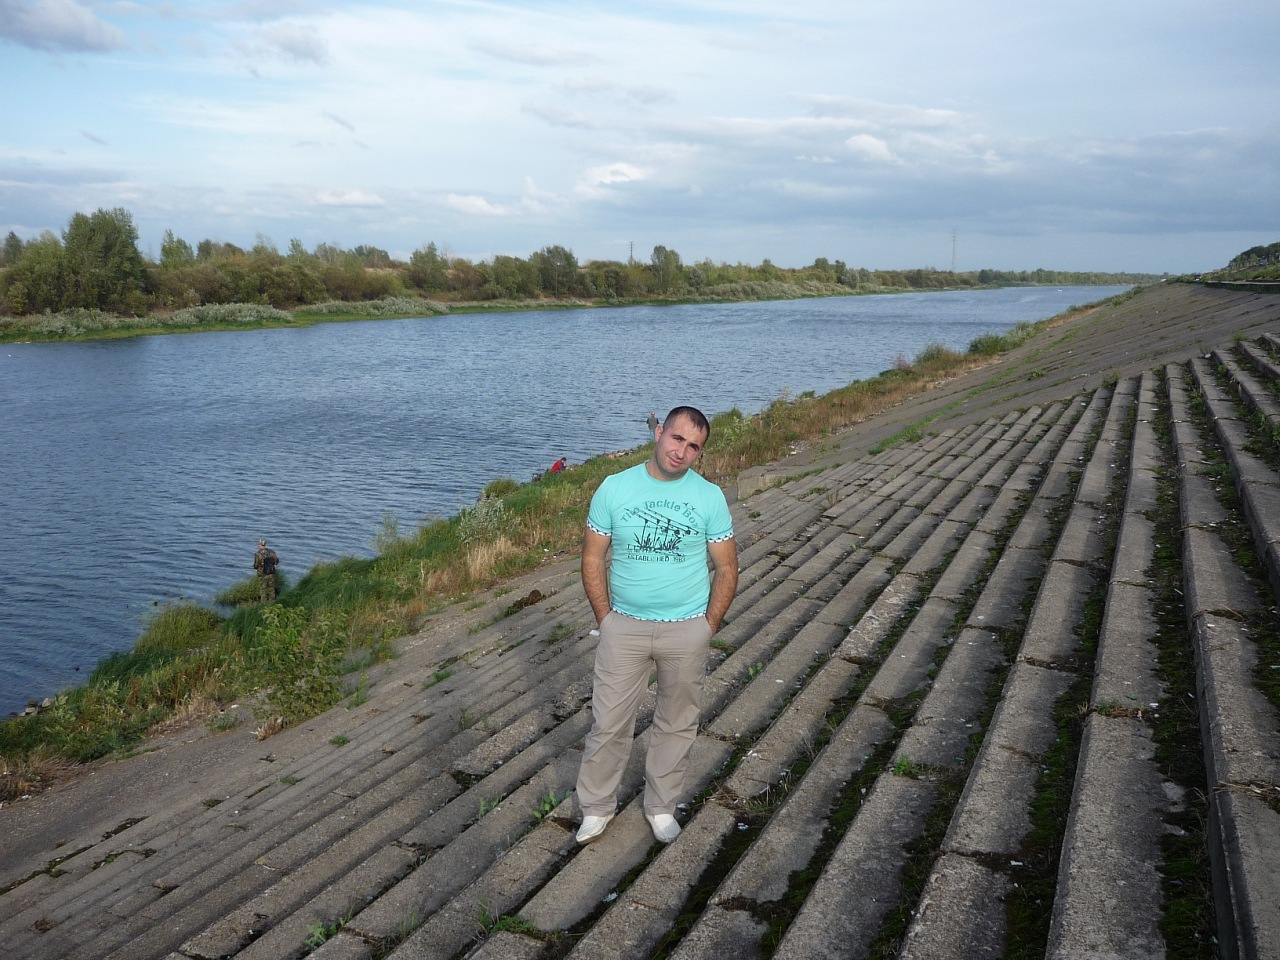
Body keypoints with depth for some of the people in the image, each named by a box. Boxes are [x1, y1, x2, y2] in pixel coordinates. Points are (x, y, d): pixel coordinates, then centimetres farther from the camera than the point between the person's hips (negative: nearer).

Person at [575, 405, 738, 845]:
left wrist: (707, 628, -2)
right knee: (608, 723, 7)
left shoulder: (710, 496, -6)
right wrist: (606, 622, -3)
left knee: (677, 724, 14)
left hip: (687, 628, 1)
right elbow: (592, 559, -1)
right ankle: (597, 806, 28)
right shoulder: (614, 488, -7)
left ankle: (661, 806, 34)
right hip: (624, 626, 0)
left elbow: (726, 568, 0)